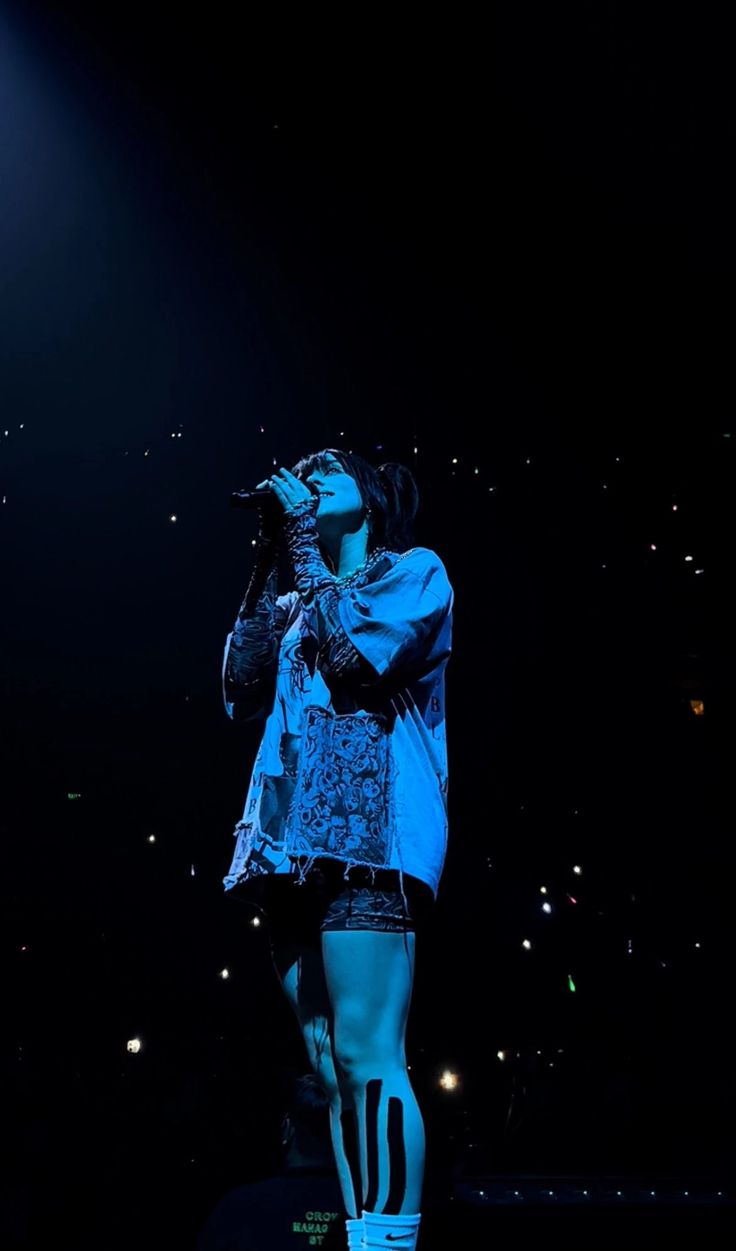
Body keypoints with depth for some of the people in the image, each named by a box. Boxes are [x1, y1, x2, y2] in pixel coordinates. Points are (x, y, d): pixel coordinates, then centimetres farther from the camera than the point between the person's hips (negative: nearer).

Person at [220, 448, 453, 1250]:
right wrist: (270, 563, 10)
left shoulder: (416, 569, 9)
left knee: (365, 1056, -12)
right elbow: (242, 692, 11)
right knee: (332, 1070, 6)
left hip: (367, 827, -6)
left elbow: (354, 654, -9)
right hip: (291, 840, 7)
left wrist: (305, 546, 0)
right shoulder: (298, 604, 26)